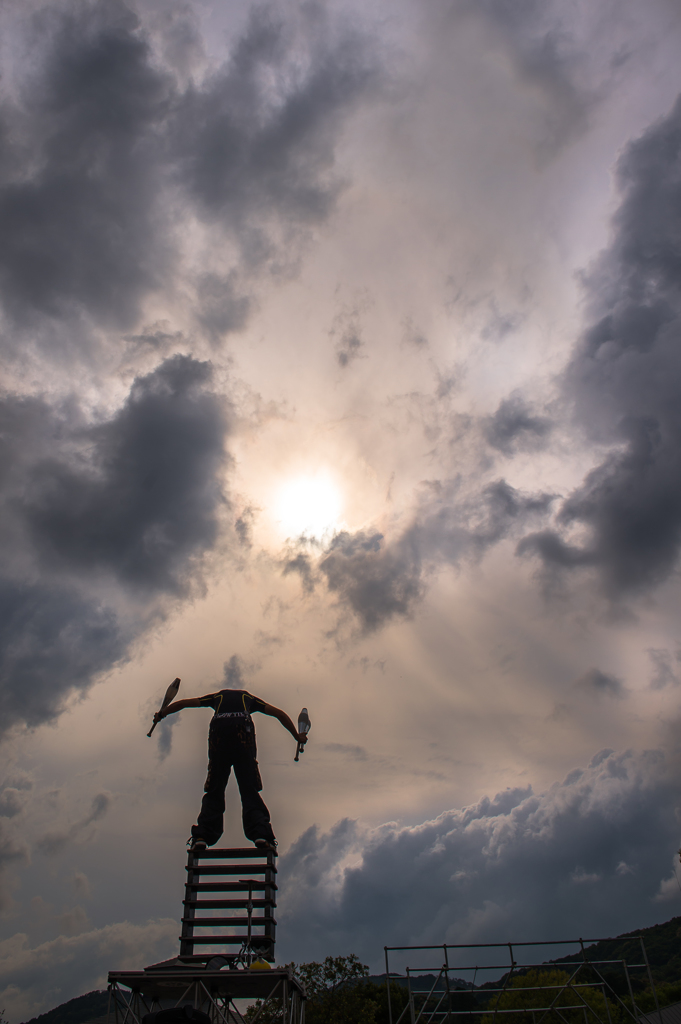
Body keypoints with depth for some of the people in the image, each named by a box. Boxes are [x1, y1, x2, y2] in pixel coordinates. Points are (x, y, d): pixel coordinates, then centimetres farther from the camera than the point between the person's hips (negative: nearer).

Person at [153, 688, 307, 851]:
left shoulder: (217, 696, 35)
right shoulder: (248, 697, 33)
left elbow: (182, 703, 38)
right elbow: (280, 714, 32)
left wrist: (161, 714, 52)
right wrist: (297, 736, 40)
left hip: (218, 734, 1)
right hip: (243, 736, -1)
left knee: (214, 792, 9)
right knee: (250, 791, 1)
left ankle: (201, 837, -4)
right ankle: (260, 834, -15)